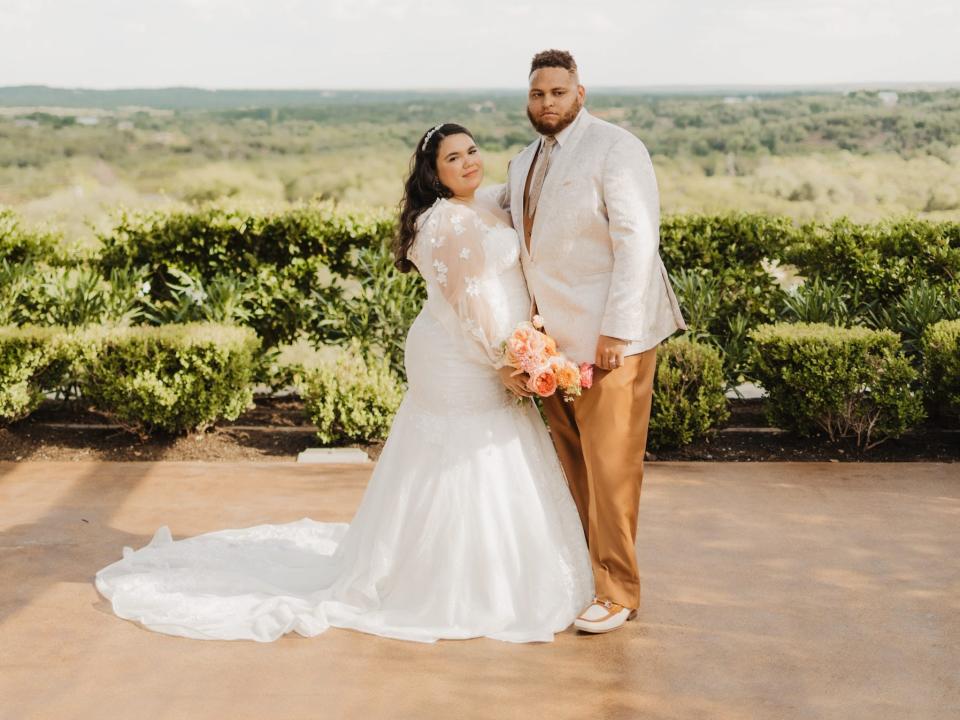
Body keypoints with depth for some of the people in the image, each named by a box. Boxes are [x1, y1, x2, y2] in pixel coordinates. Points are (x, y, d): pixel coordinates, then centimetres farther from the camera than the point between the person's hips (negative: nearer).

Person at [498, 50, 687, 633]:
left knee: (610, 465, -5)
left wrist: (617, 331, -21)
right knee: (570, 463, 12)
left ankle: (617, 592, 6)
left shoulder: (615, 148, -9)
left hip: (610, 338, -7)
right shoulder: (523, 164, 15)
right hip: (555, 338, 7)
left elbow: (638, 242, -16)